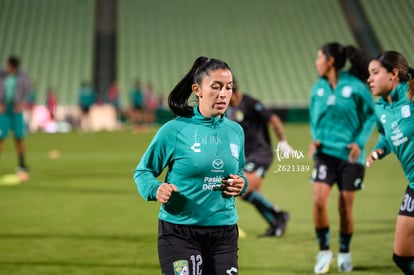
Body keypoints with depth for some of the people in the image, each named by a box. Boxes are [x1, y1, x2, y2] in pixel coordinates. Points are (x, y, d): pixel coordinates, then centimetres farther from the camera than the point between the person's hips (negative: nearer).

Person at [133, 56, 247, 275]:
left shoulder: (235, 131, 7)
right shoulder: (175, 130, -8)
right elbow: (142, 171, 0)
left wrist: (241, 185, 0)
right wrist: (156, 189, -21)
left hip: (224, 233, 5)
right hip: (179, 233, -5)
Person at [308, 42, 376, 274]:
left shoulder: (355, 86, -9)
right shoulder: (319, 88, 5)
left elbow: (371, 115, -3)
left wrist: (360, 142, -14)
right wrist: (315, 139, 0)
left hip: (350, 155, -3)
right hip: (326, 152, 3)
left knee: (346, 207, 4)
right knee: (319, 201, -14)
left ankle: (345, 252, 26)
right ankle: (324, 250, 2)